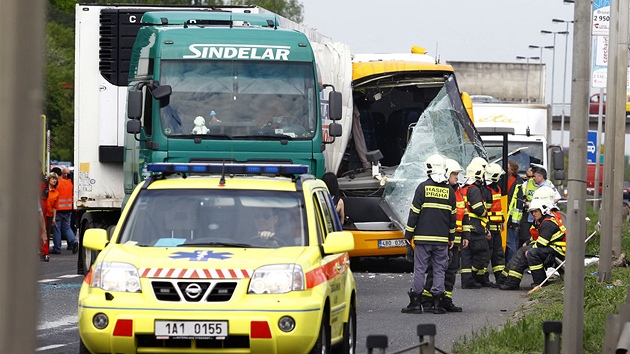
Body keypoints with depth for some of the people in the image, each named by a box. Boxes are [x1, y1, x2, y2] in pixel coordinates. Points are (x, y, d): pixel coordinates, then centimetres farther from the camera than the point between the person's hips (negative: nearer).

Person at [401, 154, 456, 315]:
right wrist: (451, 237, 19)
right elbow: (452, 215, 10)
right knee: (439, 270, 6)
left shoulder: (423, 187, -5)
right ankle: (438, 303, 4)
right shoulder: (449, 190, 5)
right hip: (442, 238, 2)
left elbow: (414, 212, -4)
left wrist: (409, 234, 2)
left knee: (420, 269, 1)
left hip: (423, 237, -2)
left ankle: (415, 303, 0)